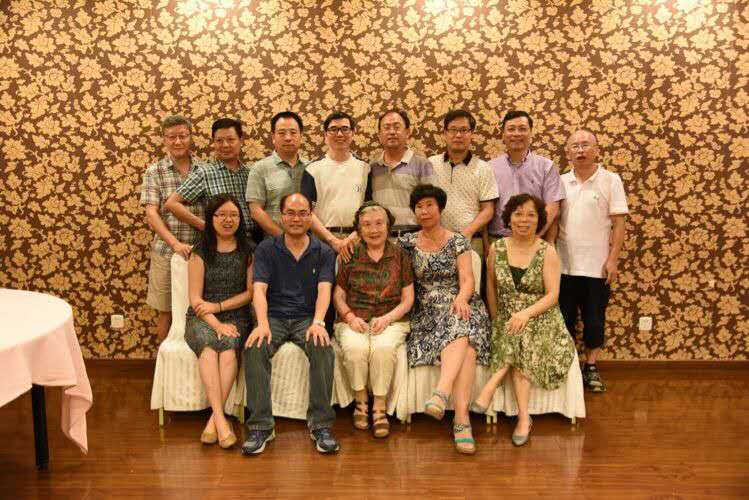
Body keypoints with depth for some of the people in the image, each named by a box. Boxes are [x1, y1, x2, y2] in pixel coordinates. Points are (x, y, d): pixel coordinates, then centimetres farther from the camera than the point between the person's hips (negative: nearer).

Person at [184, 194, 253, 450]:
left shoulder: (248, 253, 7)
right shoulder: (200, 253, 4)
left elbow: (251, 292, 5)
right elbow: (195, 299, -2)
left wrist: (219, 306, -8)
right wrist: (216, 324, -17)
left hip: (236, 317, 0)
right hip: (202, 318, 0)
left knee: (228, 346, -33)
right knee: (208, 346, -34)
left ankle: (213, 418, -30)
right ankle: (221, 419, -38)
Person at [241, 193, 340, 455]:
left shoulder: (323, 252, 8)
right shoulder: (266, 249, 7)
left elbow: (324, 290, -5)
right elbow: (259, 289, -5)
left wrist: (317, 322, -25)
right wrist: (262, 323, -24)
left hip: (307, 317, 0)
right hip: (274, 316, 0)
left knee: (323, 348, -32)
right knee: (254, 348, -32)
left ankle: (321, 425, -23)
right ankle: (261, 425, -24)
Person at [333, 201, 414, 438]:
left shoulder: (400, 256, 9)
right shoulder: (350, 256, 10)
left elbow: (408, 299, 6)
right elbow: (339, 295, 11)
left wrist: (387, 318, -10)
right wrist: (350, 317, -8)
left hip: (391, 320, -1)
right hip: (354, 319, 1)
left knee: (383, 347, -33)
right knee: (355, 347, -32)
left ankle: (379, 407, -17)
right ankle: (361, 400, -9)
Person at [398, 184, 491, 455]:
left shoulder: (458, 241, 8)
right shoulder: (408, 242, 14)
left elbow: (467, 279, -3)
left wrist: (461, 298, -24)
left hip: (459, 304, 0)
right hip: (427, 311, 0)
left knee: (460, 327, -40)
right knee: (464, 344, -34)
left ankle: (441, 392, -56)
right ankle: (462, 418, -45)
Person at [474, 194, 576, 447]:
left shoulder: (547, 252, -5)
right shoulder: (496, 249, 3)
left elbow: (552, 295, -10)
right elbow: (491, 287, 13)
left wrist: (525, 313, -25)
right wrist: (496, 319, 6)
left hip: (541, 318, -2)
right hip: (506, 319, 2)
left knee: (522, 336, -34)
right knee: (520, 350, -28)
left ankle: (493, 382, -25)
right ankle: (524, 417, -29)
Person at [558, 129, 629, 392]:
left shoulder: (610, 180, -2)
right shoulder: (561, 182, 6)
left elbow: (618, 223, -4)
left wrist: (612, 259, -9)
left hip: (596, 266, -2)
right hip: (563, 265, 2)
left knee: (594, 319, 7)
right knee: (565, 318, 9)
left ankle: (591, 367, 22)